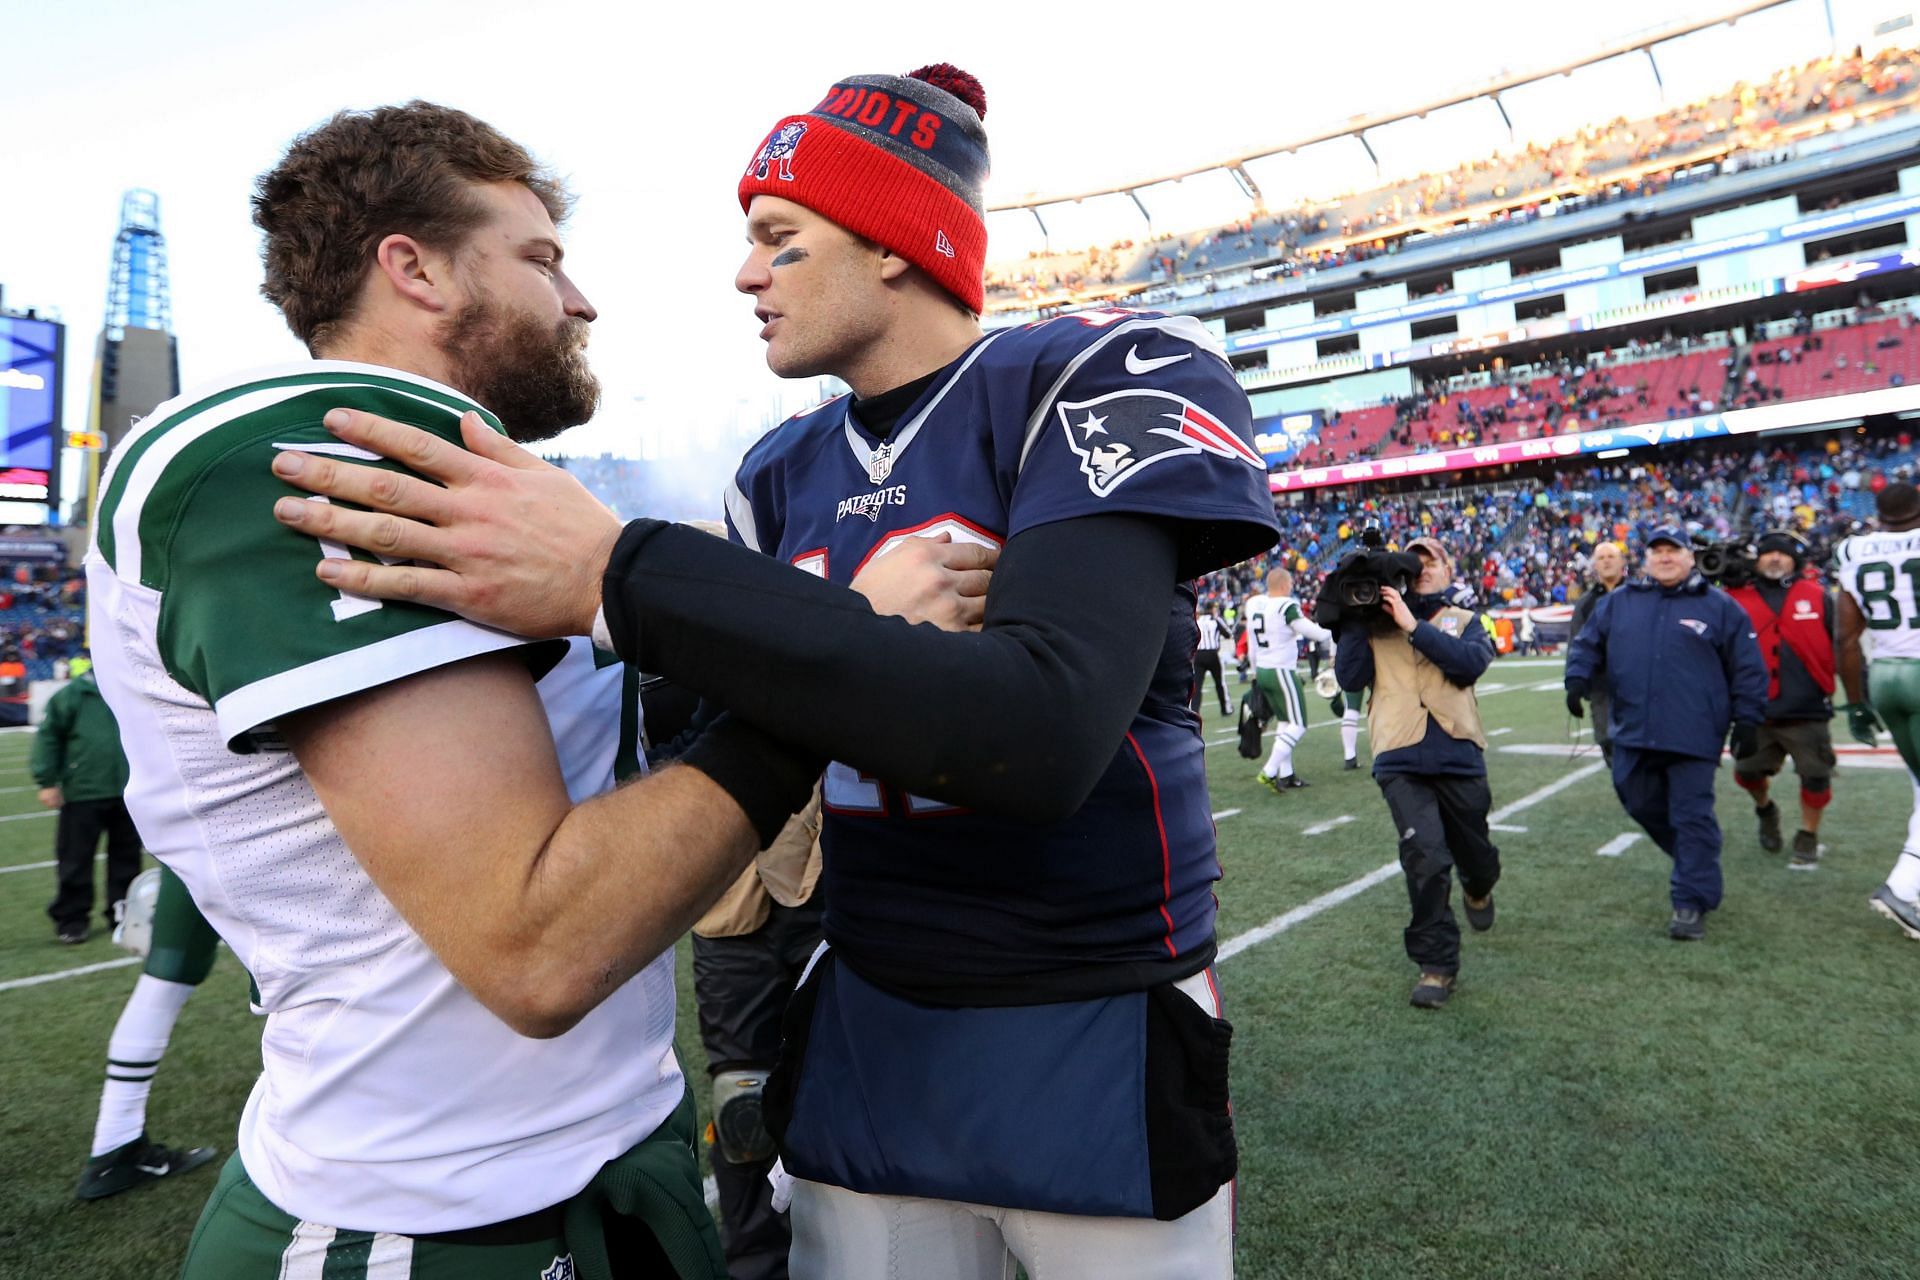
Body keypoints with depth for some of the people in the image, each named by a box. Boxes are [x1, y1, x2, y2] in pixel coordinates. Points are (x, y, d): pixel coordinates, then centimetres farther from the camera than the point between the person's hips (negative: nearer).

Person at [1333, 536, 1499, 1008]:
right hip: (1400, 761, -1)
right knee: (1425, 858, -15)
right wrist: (1355, 617, -6)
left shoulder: (1465, 620, 12)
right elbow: (1351, 677, -2)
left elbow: (1471, 664, -10)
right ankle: (1437, 964, 0)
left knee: (1476, 858, 17)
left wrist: (1413, 625, -14)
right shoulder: (1377, 622, 11)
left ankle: (1476, 888, 55)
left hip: (1459, 757, 2)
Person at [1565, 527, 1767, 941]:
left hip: (1693, 733, -4)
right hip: (1634, 732, 4)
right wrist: (1579, 680, -3)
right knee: (1643, 805, 15)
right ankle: (1697, 866, 40)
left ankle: (1691, 902, 7)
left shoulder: (1719, 606, 3)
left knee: (1691, 818, -2)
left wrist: (1747, 720, -1)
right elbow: (1588, 643, 15)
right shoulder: (1619, 602, 10)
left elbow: (1747, 667, 4)